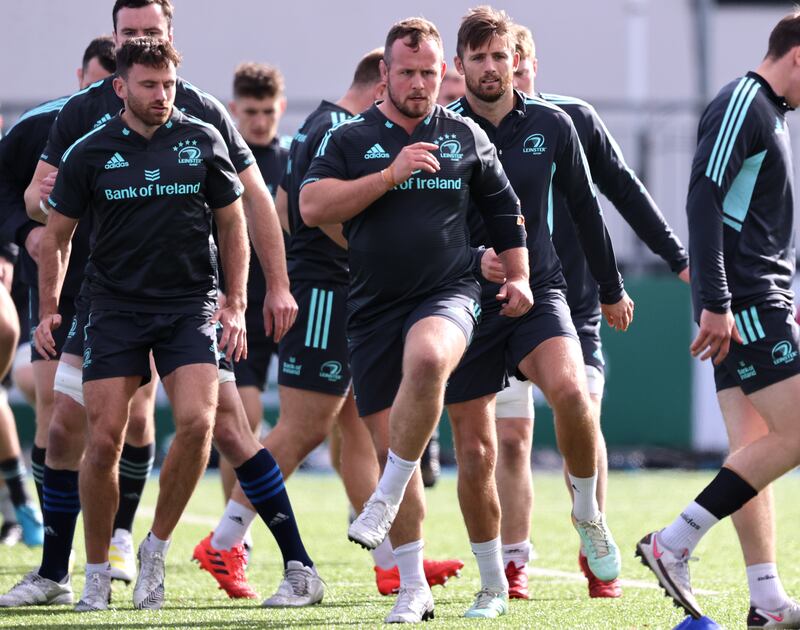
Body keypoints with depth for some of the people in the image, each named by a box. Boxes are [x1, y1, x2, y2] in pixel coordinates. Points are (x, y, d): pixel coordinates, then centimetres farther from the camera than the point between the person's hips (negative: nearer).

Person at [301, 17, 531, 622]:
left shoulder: (466, 136, 10)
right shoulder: (351, 139, 5)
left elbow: (505, 209, 22)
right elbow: (312, 206, -9)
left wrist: (518, 276, 12)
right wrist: (390, 176, -14)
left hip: (448, 294, -1)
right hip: (373, 306, 1)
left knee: (426, 359, -37)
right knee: (390, 444, 2)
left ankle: (386, 500, -22)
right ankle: (413, 587, 14)